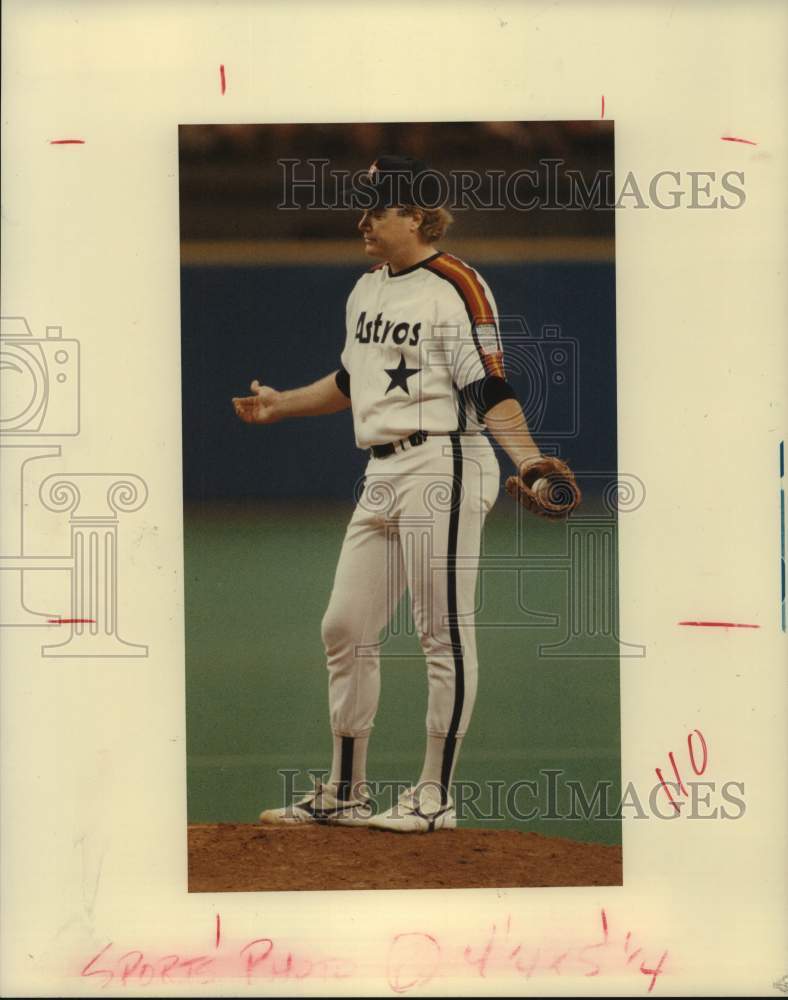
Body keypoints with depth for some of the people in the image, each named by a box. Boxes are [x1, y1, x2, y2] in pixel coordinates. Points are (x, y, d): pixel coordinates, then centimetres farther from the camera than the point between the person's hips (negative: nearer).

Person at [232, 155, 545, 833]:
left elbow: (489, 390, -17)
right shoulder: (367, 289, 17)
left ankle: (436, 797, 4)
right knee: (346, 628, 10)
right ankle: (345, 795, 20)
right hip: (384, 477, 9)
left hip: (444, 466, -9)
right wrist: (283, 404, 28)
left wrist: (528, 459, -30)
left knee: (444, 633, -3)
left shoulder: (456, 286, -10)